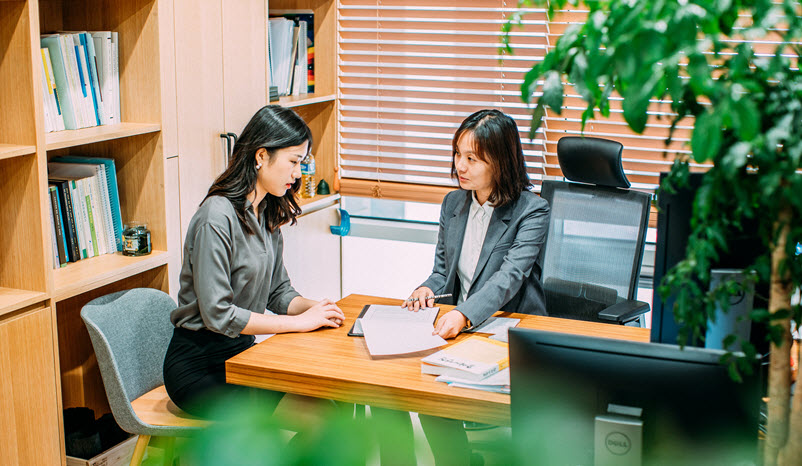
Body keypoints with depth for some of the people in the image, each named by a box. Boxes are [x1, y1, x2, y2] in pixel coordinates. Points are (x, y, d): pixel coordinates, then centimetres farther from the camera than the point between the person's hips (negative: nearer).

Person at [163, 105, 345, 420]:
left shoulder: (267, 214, 8)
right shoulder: (217, 217, -20)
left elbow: (279, 292, 14)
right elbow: (217, 314, -24)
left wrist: (312, 307, -8)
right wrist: (298, 322, -19)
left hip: (241, 353, 9)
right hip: (198, 366, -9)